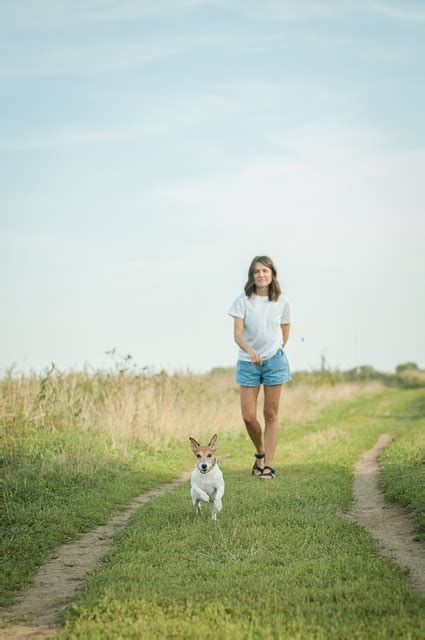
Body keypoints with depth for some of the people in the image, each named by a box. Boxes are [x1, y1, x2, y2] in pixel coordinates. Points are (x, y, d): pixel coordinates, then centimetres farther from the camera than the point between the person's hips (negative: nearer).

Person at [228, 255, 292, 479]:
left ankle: (268, 465, 7)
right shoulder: (243, 301, -5)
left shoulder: (282, 302, 0)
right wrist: (251, 351, -30)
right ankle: (260, 453, 24)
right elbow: (237, 334, -13)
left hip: (274, 361, 1)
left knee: (271, 415, 3)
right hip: (248, 362, 0)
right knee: (248, 416, -3)